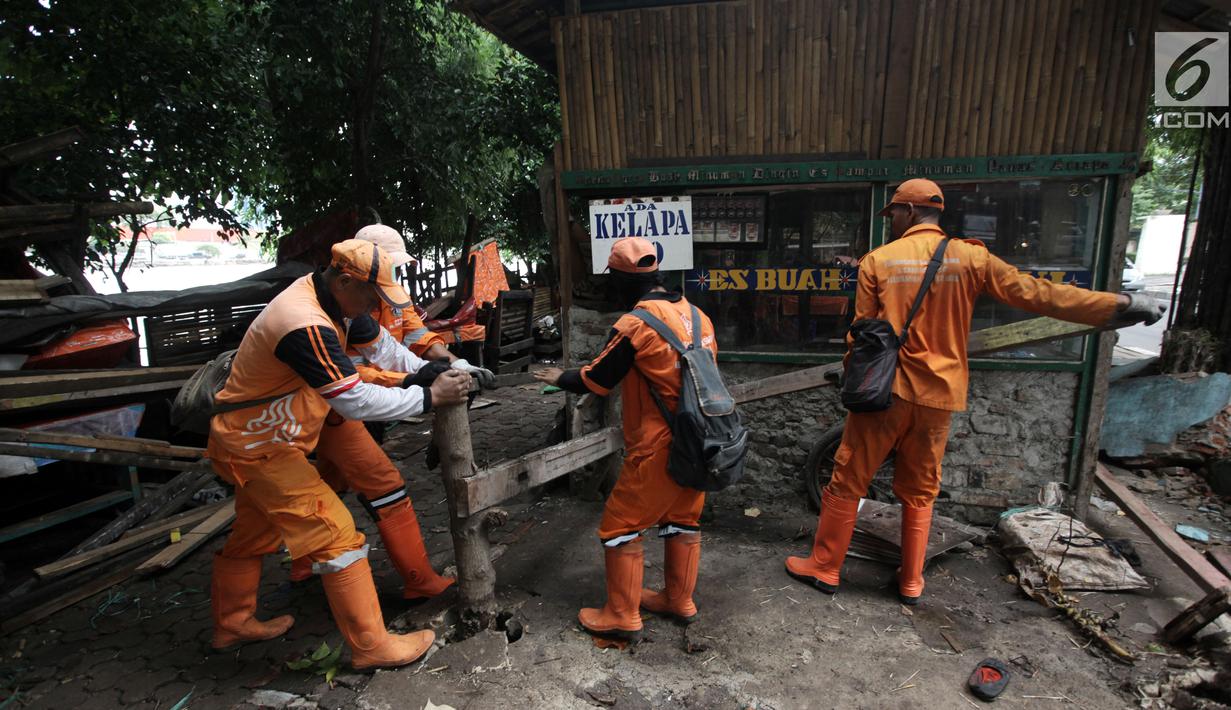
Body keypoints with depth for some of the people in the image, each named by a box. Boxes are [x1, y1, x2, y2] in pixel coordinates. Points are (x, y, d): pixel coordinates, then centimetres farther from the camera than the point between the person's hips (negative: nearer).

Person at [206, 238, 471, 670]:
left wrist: (431, 374, -7)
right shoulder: (306, 327, -34)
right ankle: (370, 645, 1)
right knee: (336, 534, -9)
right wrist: (429, 397, -27)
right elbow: (356, 402, -34)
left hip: (254, 437, 10)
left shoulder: (330, 295, -4)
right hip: (257, 448, -10)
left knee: (254, 534, 25)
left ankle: (232, 623, 46)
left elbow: (380, 346, 3)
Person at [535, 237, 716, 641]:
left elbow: (595, 381, -9)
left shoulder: (634, 326, -17)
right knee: (683, 520, 20)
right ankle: (679, 601, 35)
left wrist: (559, 378, 11)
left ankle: (622, 616, 18)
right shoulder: (696, 315, 4)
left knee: (621, 527, 7)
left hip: (658, 448, -8)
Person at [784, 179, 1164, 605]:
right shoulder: (971, 258, 1)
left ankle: (824, 567, 18)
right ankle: (911, 582, 26)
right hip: (939, 396, 3)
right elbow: (1035, 294, 0)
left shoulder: (877, 261, -3)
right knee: (920, 492, 17)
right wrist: (1121, 306, 8)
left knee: (847, 482, 8)